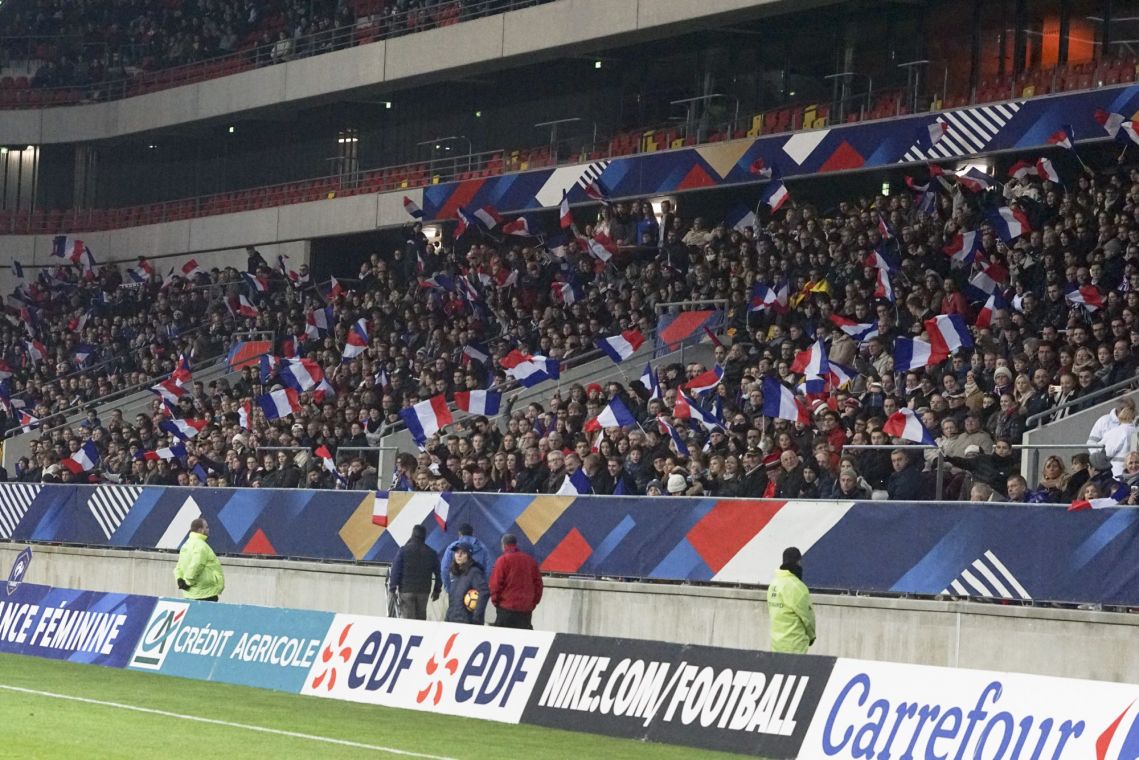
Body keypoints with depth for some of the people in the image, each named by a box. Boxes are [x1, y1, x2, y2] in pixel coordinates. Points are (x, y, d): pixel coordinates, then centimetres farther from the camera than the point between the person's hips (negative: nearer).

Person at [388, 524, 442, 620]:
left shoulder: (404, 550, -5)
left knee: (407, 617, -2)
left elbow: (396, 570, -7)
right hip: (424, 591, 3)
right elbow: (437, 573, 8)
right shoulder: (432, 553, 5)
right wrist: (437, 590, 17)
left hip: (406, 590, -3)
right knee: (421, 618, 11)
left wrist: (393, 588, -3)